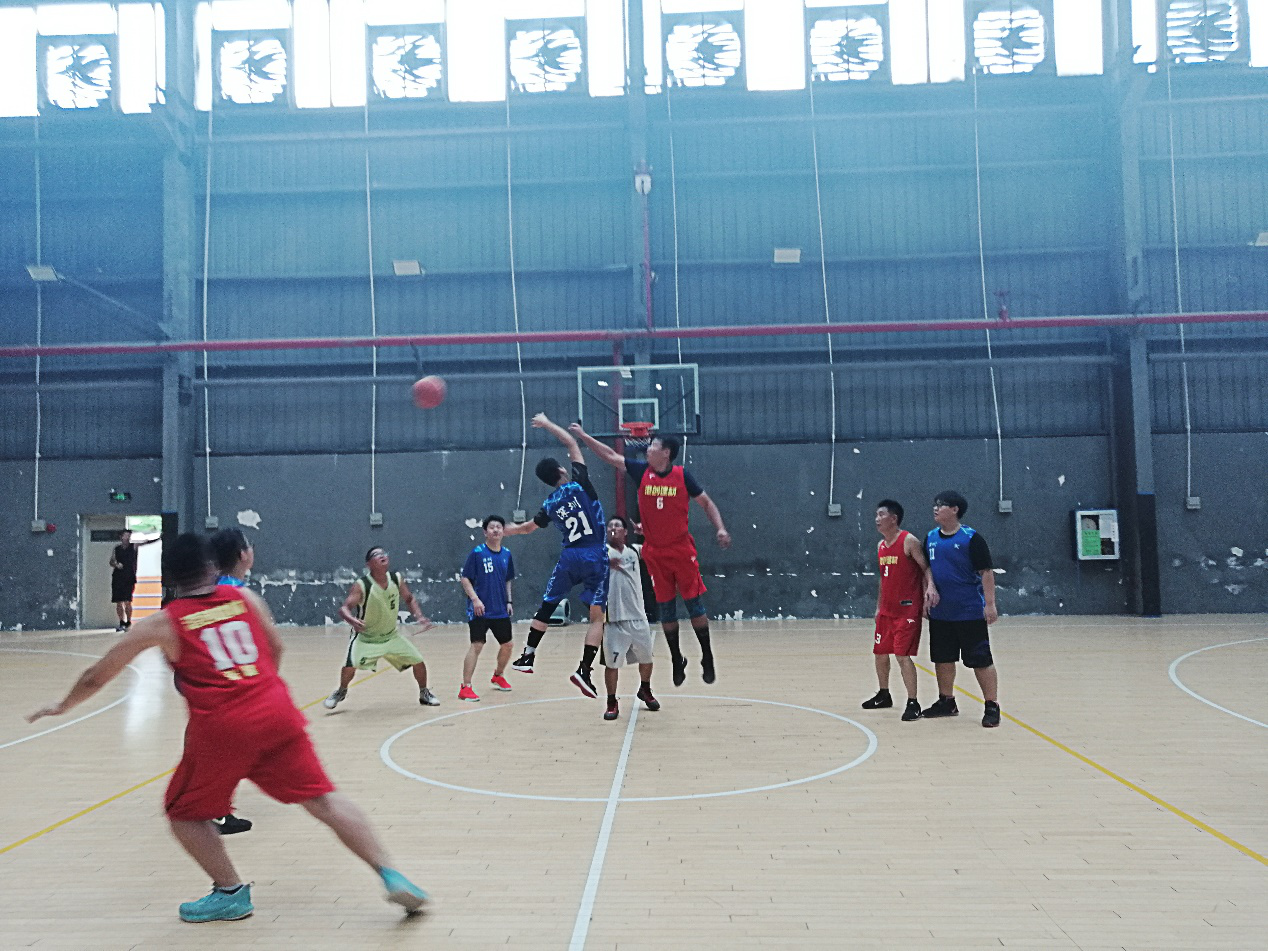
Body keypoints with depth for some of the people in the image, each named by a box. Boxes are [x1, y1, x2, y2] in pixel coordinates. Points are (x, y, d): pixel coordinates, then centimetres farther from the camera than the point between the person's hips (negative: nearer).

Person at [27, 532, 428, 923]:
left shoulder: (161, 624, 10)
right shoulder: (245, 597, 14)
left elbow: (96, 677, 22)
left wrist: (62, 706, 39)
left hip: (220, 728, -2)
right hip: (276, 712, 3)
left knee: (184, 814, 21)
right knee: (324, 799, 6)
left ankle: (231, 893, 17)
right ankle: (389, 874, -1)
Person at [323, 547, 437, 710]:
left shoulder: (397, 579, -10)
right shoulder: (361, 585, -23)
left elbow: (409, 599, 7)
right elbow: (344, 608, -29)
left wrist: (419, 616, -8)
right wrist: (352, 620, -51)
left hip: (391, 636, 4)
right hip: (365, 637, -4)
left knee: (418, 661, 1)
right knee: (350, 665, -23)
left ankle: (424, 693, 27)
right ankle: (341, 692, 9)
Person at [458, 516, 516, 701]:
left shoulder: (507, 554, 8)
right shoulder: (477, 552, -7)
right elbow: (465, 578, -7)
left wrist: (508, 601, 9)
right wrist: (475, 599, -17)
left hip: (500, 610, 6)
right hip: (480, 609, -6)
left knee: (507, 645, 12)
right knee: (477, 645, -15)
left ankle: (498, 676, 38)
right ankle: (465, 688, -10)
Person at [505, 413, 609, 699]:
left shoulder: (549, 505, 6)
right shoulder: (580, 485, -4)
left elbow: (527, 527, 24)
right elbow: (572, 444, 6)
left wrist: (505, 530, 45)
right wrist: (547, 424, 17)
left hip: (569, 557, 3)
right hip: (596, 557, -3)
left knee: (545, 607, 18)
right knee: (597, 615, -2)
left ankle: (527, 657, 23)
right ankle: (584, 670, -11)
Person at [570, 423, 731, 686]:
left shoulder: (682, 475, -6)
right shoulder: (642, 471, 0)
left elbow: (706, 502, 2)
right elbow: (610, 455, 5)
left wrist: (721, 528, -11)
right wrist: (583, 435, 4)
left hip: (681, 549, -2)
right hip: (654, 553, 2)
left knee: (695, 605, 1)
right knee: (665, 610, 7)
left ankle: (707, 659, 15)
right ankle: (677, 661, 20)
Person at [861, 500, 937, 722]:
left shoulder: (909, 541, -12)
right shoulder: (880, 546, 11)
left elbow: (925, 567, -15)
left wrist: (930, 587, -34)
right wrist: (878, 606, 20)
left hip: (908, 609, -8)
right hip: (887, 609, 8)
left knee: (902, 654, -12)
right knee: (880, 652, 14)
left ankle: (913, 703, -4)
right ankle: (884, 695, 32)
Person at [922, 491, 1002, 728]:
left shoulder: (971, 538, -10)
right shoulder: (931, 537, 7)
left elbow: (986, 572, -11)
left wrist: (990, 604, -15)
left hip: (970, 612, -6)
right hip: (940, 613, 6)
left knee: (981, 660, 0)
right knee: (942, 659, 14)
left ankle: (992, 707, 9)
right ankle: (946, 702, 29)